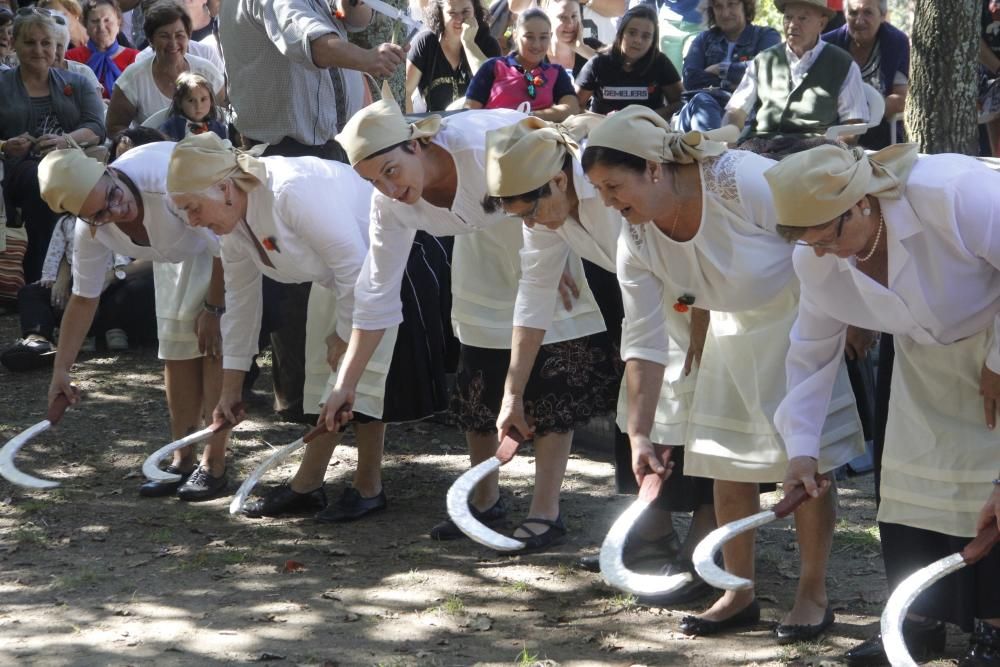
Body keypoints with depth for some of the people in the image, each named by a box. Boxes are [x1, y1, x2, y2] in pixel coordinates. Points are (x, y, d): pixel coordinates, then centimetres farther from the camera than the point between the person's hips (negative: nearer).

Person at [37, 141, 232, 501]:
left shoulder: (169, 183, -40)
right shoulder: (92, 230, -20)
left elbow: (224, 247, -27)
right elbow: (83, 299, -8)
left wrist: (213, 309, -18)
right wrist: (61, 370, -11)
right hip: (180, 252, 6)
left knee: (215, 342, -14)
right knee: (176, 343, 2)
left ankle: (214, 466, -10)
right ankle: (183, 461, 12)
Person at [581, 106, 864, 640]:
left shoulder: (744, 181, -34)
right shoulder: (636, 245, -14)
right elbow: (644, 341, -11)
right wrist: (639, 433, -16)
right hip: (734, 330, 6)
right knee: (726, 463, 7)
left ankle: (813, 595, 11)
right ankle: (739, 593, 21)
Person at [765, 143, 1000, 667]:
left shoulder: (953, 192, -37)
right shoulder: (816, 262, -14)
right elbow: (812, 351, -2)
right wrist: (801, 447, -5)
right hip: (929, 358, 6)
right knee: (909, 482, 2)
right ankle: (920, 620, 16)